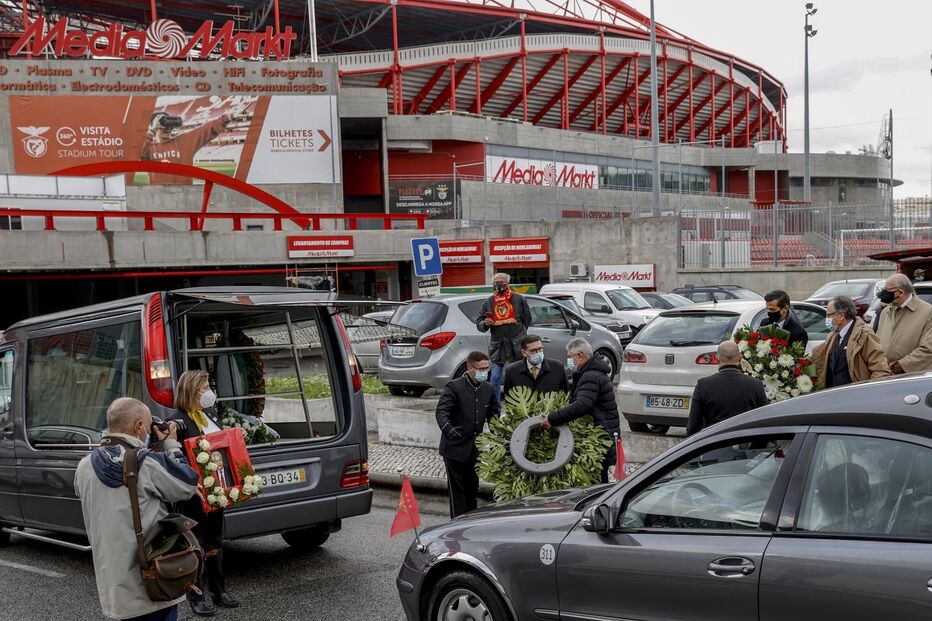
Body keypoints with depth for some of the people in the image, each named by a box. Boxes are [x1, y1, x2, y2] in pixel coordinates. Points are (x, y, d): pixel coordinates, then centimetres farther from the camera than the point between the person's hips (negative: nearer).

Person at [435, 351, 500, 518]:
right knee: (457, 489, 0)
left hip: (475, 449, 6)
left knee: (472, 488, 15)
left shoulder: (487, 388, 6)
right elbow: (441, 411, -22)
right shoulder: (454, 387, -13)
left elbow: (494, 414, 12)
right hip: (456, 448, -6)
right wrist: (448, 429, -42)